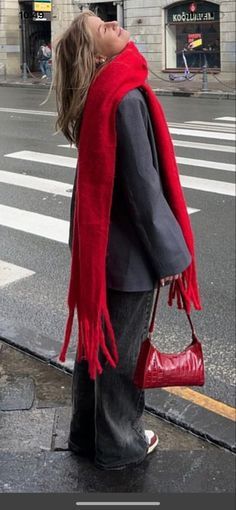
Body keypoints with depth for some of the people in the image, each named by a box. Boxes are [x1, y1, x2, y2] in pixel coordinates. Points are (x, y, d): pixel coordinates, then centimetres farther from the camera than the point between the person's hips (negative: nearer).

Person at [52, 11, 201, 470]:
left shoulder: (96, 96, 7)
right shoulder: (126, 98, -20)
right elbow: (142, 184, -21)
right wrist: (169, 251, -14)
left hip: (100, 240, 8)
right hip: (129, 248, -8)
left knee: (96, 336, 18)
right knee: (121, 346, 7)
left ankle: (87, 433, 35)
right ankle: (118, 445, 25)